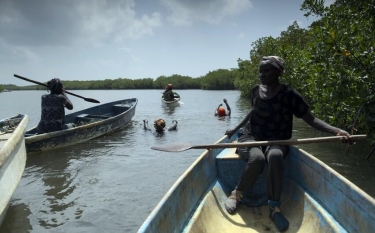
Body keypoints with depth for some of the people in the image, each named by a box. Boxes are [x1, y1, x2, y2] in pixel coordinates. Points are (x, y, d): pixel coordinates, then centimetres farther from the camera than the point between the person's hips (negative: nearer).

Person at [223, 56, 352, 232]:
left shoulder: (289, 95, -10)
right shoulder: (256, 90, 4)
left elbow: (311, 119, -11)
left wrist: (336, 131, -27)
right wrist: (236, 128, 25)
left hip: (275, 140, -2)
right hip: (250, 136, 2)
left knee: (275, 156, -39)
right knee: (257, 158, -35)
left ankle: (274, 208, -24)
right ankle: (236, 194, -13)